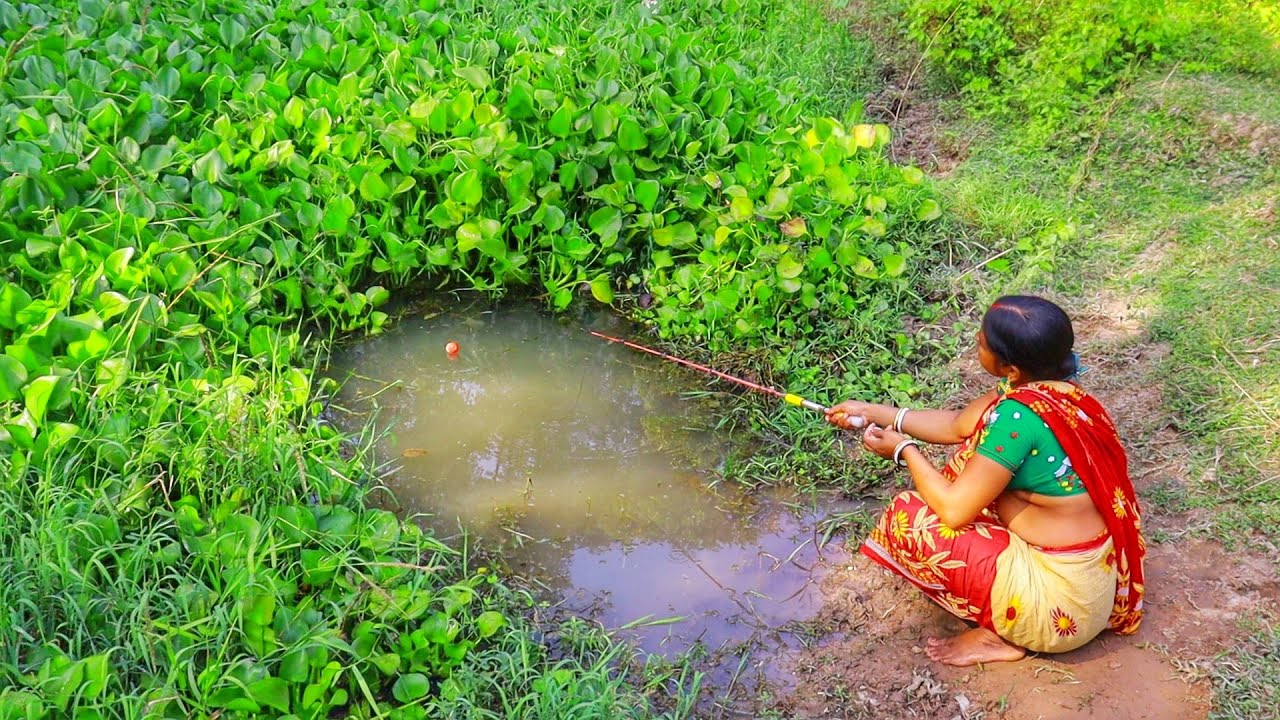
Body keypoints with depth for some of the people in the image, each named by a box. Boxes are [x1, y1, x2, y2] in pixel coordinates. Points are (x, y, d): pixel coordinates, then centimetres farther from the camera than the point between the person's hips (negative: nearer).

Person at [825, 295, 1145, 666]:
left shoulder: (1019, 414, -28)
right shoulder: (1045, 385, -2)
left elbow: (954, 510, -20)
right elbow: (957, 427, 14)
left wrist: (904, 449, -4)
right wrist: (874, 412, 16)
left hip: (1060, 600, -9)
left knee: (906, 517, -8)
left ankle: (996, 635, 3)